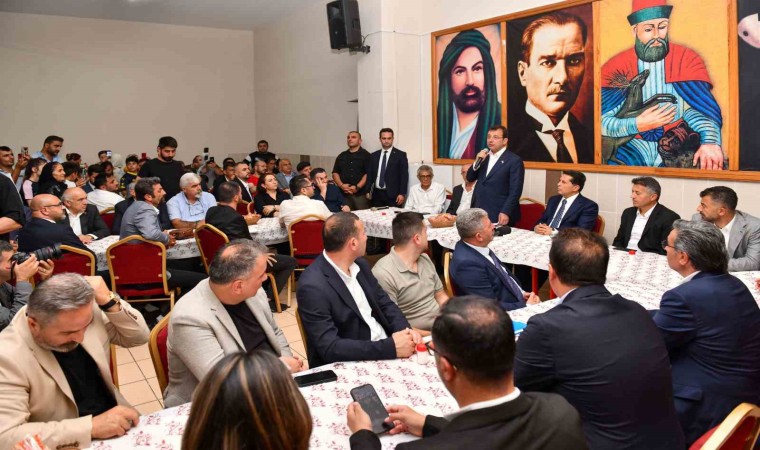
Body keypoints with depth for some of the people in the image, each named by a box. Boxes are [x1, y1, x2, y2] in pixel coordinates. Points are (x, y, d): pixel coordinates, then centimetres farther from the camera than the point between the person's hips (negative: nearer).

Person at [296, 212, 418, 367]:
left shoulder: (360, 265, 3)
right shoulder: (312, 286, -20)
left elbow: (385, 304, 11)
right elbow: (329, 347, -23)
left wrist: (405, 330, -9)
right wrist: (391, 347, -26)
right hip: (349, 367, -6)